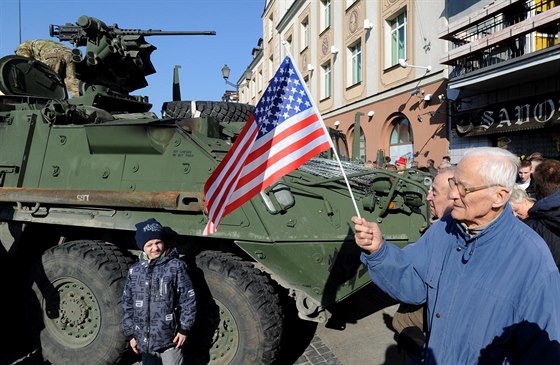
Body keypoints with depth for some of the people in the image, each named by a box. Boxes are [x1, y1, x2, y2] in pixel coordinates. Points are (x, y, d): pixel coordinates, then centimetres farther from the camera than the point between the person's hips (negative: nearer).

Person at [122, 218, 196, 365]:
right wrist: (131, 334, 8)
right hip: (144, 340, 4)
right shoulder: (135, 271, 2)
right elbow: (127, 304, 9)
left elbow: (188, 298, -8)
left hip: (170, 339, -4)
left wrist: (184, 328, -8)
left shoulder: (176, 266, -10)